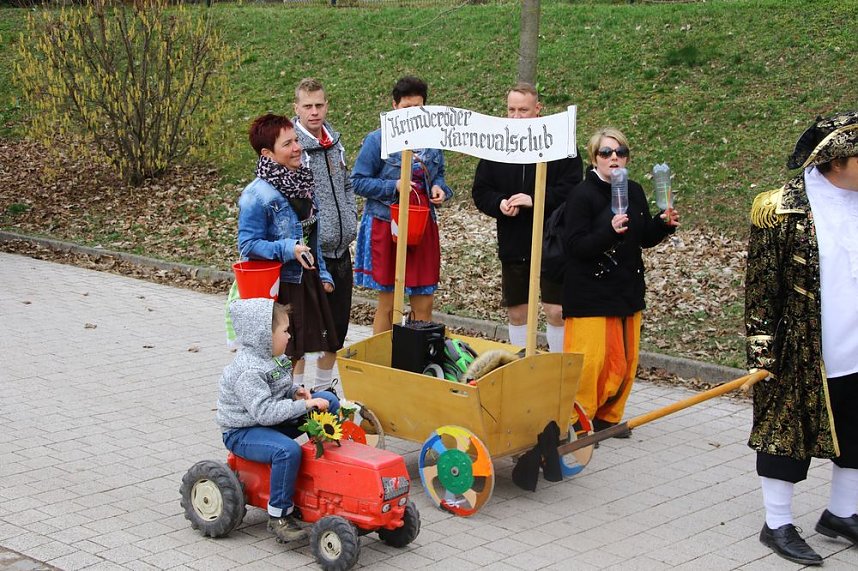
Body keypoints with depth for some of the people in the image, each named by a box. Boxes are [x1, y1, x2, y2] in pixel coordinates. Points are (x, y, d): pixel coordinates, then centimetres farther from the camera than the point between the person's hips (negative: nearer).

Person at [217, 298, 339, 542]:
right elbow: (264, 412, -33)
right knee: (288, 450, -38)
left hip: (272, 420, 10)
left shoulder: (271, 357, 5)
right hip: (242, 431, -9)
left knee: (329, 400, 5)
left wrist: (295, 391, 3)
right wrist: (304, 406, -31)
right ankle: (279, 516, -24)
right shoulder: (248, 371, -26)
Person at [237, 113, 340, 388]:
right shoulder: (257, 195, -18)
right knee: (293, 352, 0)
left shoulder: (302, 182, 6)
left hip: (308, 278, 8)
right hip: (282, 285, -8)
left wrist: (322, 273, 15)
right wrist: (289, 249, -27)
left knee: (330, 343, 14)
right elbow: (247, 244, -17)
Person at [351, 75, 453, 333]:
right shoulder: (377, 140, -6)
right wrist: (394, 187, -17)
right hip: (386, 223, -4)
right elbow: (358, 182, -6)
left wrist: (439, 188, -1)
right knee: (388, 303, 4)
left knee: (424, 303, 6)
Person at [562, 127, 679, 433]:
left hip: (628, 291, 7)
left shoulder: (634, 192, 7)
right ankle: (576, 422, 7)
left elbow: (645, 238, 17)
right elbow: (575, 245, -20)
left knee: (625, 360, 11)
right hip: (590, 294, -7)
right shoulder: (582, 195, -13)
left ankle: (608, 418, 26)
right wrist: (610, 231, -34)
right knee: (590, 360, -8)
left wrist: (663, 224, -2)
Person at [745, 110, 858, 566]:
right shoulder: (783, 209, -14)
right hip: (803, 355, -6)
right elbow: (761, 288, -11)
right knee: (788, 435, 7)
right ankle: (777, 525, 21)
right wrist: (762, 351, -12)